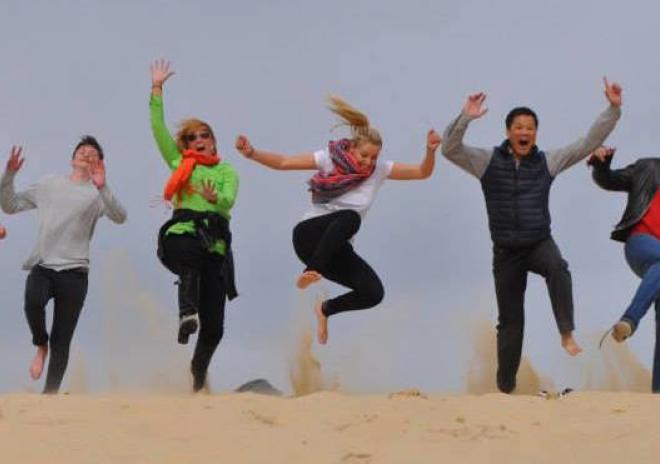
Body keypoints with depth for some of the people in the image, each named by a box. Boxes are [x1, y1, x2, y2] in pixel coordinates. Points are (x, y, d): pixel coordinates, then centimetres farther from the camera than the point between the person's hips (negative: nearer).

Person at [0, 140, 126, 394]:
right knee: (33, 302, -31)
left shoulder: (97, 194, 5)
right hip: (42, 266, 1)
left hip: (74, 271, -1)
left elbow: (119, 217, -14)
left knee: (61, 341, -4)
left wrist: (102, 188, -30)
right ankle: (41, 346, -2)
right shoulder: (49, 185, 16)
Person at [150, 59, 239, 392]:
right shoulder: (179, 163, 18)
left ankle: (199, 373, 23)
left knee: (213, 327, -1)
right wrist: (157, 89, 7)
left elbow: (229, 201, -3)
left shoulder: (226, 171, 16)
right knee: (194, 251, -43)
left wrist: (214, 198, -25)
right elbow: (158, 127, 12)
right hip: (179, 236, -1)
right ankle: (187, 312, -47)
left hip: (215, 244, 1)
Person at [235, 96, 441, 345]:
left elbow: (422, 172, 2)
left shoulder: (379, 169, 2)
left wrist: (430, 151, -18)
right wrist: (251, 153, -21)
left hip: (336, 249, 5)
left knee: (374, 293, -13)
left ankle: (326, 309, 16)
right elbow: (283, 162, -6)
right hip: (309, 236, -5)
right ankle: (310, 272, -27)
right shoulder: (329, 159, -7)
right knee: (350, 217, -36)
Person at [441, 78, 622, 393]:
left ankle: (567, 334, -30)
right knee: (509, 320, 8)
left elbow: (589, 142, -2)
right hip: (506, 251, 1)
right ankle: (505, 385, 21)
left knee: (557, 269, -38)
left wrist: (613, 109, -11)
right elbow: (450, 149, -15)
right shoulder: (488, 161, -3)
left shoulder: (547, 162, 0)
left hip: (540, 243, -1)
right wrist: (465, 118, -31)